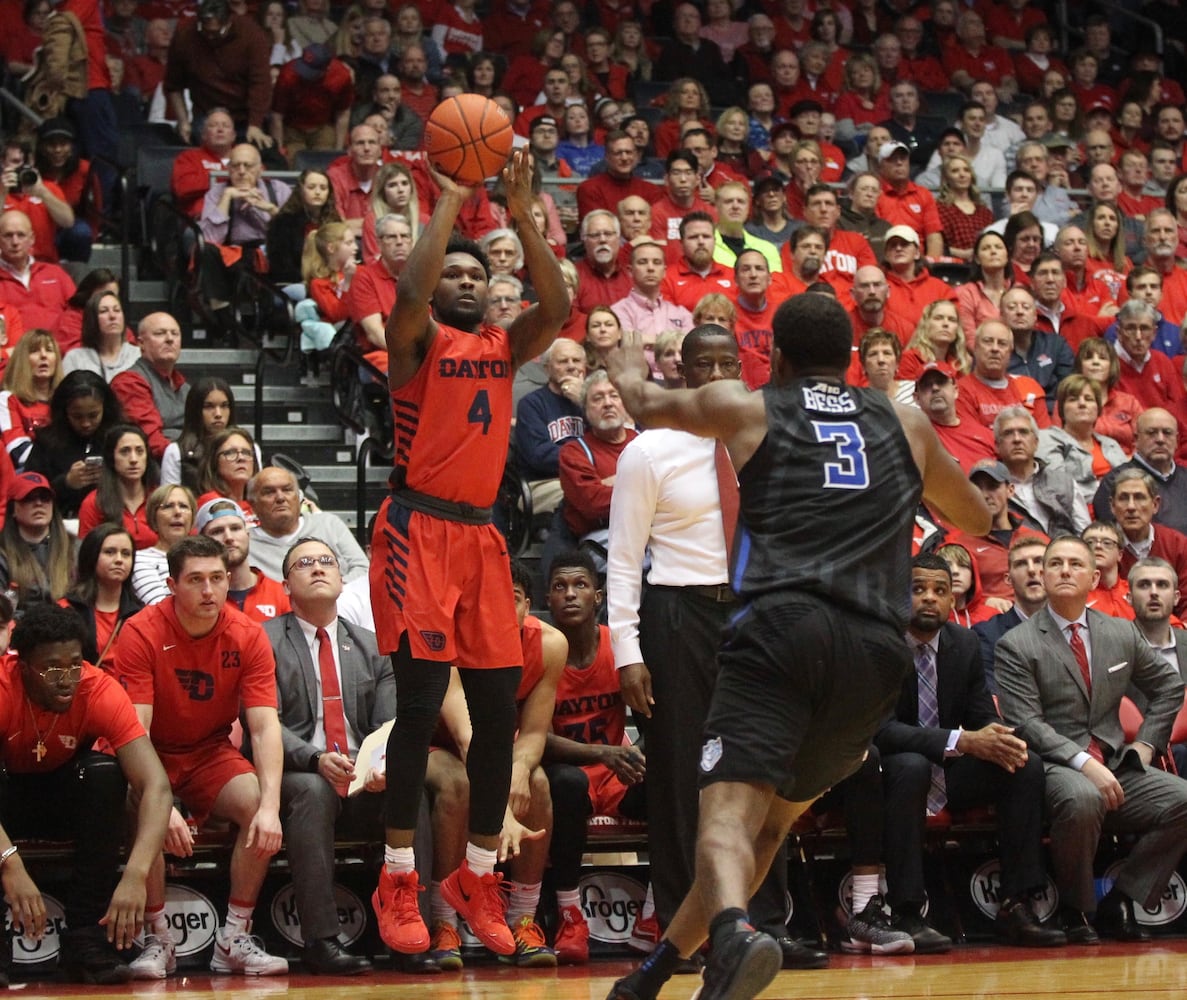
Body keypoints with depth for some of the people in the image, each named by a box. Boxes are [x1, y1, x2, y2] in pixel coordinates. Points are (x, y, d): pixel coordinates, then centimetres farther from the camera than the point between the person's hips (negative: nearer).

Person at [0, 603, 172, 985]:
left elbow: (156, 786, -34)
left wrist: (135, 875, -49)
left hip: (65, 796, 2)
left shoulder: (100, 691, -26)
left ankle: (86, 938, -25)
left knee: (105, 771, -31)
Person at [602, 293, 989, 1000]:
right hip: (878, 650, 4)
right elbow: (979, 520, 38)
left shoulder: (746, 408, 16)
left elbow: (646, 405, 36)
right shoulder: (905, 424, 23)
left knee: (731, 809, -15)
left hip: (783, 629, -3)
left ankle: (734, 934, -46)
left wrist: (628, 365, 59)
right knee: (774, 815, 19)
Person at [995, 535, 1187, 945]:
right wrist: (1084, 763, -23)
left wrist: (1145, 744, 12)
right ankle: (1076, 911, -16)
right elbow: (1027, 723, -11)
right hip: (1052, 766, -5)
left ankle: (1119, 903, -8)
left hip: (1115, 765, 5)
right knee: (1082, 798, -39)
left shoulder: (1122, 634, 13)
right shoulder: (1015, 646, -2)